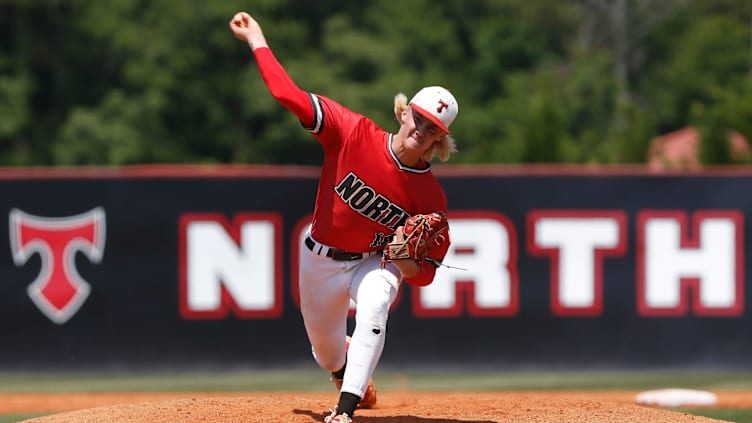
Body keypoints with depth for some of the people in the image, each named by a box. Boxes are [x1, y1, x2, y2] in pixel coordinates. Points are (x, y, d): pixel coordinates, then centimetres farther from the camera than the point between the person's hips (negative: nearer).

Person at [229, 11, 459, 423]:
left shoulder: (431, 196, -20)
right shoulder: (355, 134, -22)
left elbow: (425, 272, -13)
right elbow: (289, 95, -23)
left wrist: (406, 260, -36)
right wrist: (257, 40, -21)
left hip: (375, 263, -2)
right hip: (320, 259, 2)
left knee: (372, 310, -36)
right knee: (327, 353, 16)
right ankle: (356, 382, 56)